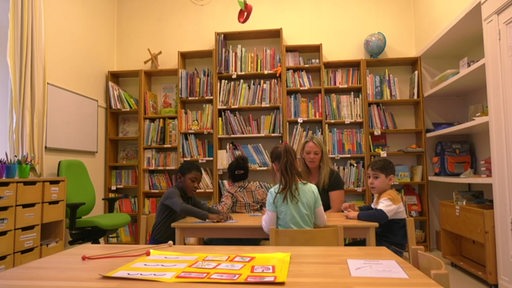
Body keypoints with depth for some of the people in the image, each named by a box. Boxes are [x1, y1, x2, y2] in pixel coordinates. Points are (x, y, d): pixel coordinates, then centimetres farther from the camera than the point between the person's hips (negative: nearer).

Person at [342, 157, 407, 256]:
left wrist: (357, 215, -30)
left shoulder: (389, 197, -25)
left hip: (392, 247, -9)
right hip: (381, 240, 9)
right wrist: (357, 209, 5)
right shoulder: (380, 195, 8)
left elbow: (380, 216, -43)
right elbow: (372, 208, 25)